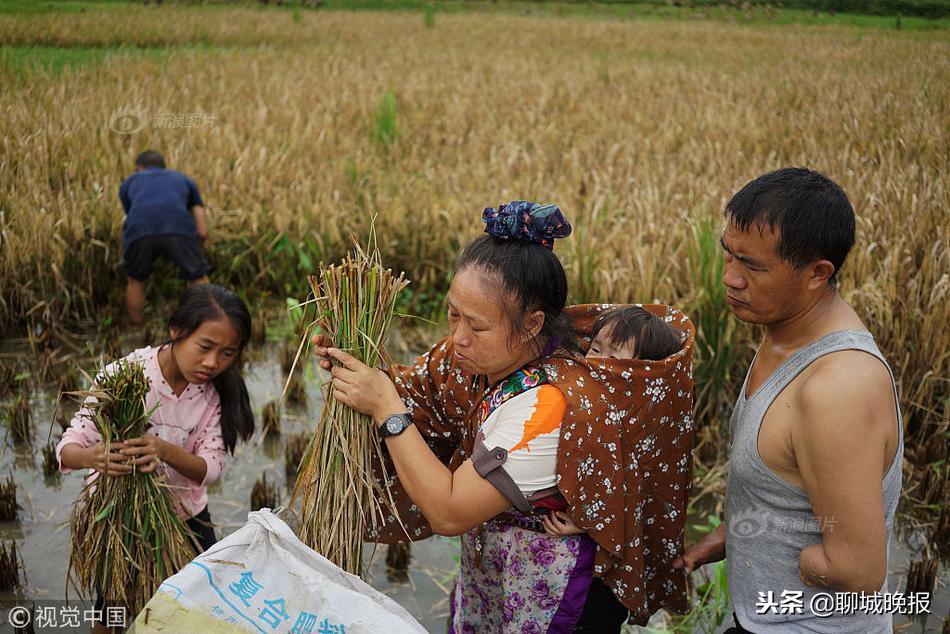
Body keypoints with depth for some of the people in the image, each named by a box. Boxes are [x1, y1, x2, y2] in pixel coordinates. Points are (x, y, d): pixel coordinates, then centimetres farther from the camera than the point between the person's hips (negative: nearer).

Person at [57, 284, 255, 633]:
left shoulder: (216, 390, -13)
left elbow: (211, 467, -20)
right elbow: (69, 446, -22)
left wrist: (165, 451, -41)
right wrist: (92, 457, -46)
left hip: (184, 513, 3)